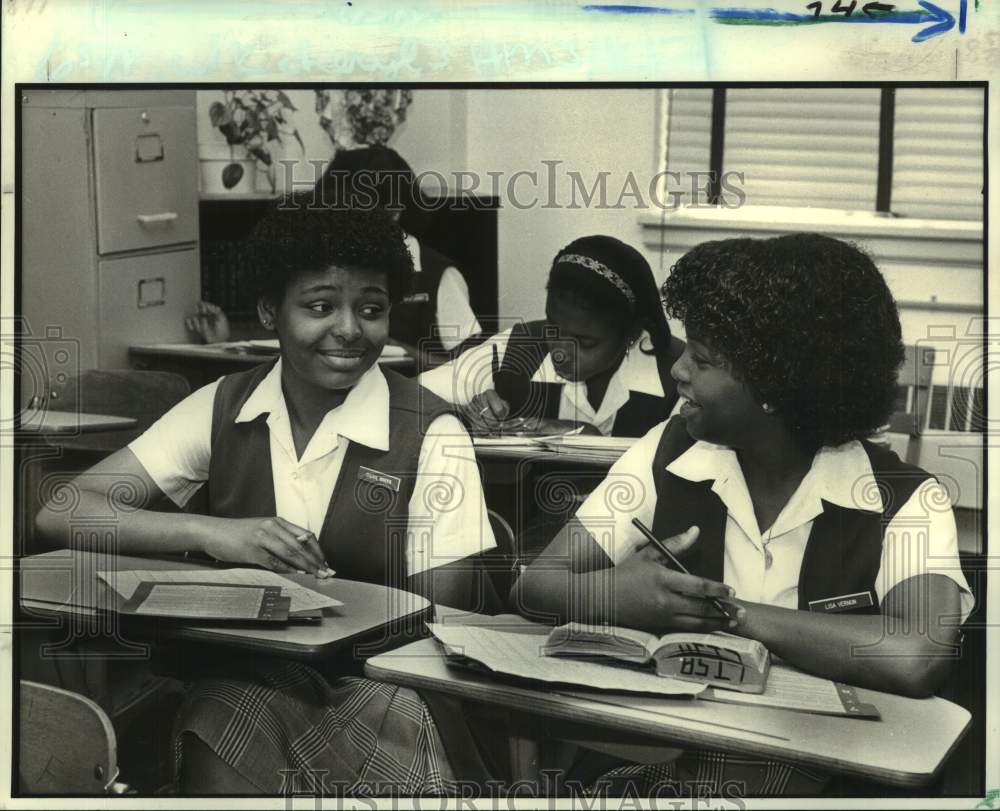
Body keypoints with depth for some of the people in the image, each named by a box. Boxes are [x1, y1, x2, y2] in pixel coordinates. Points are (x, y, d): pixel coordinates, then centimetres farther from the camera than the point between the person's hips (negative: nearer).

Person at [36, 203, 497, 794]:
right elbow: (60, 510, -4)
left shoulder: (431, 435, -8)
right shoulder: (222, 409, 1)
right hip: (245, 682, 1)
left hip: (378, 683, 0)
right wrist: (208, 533, -20)